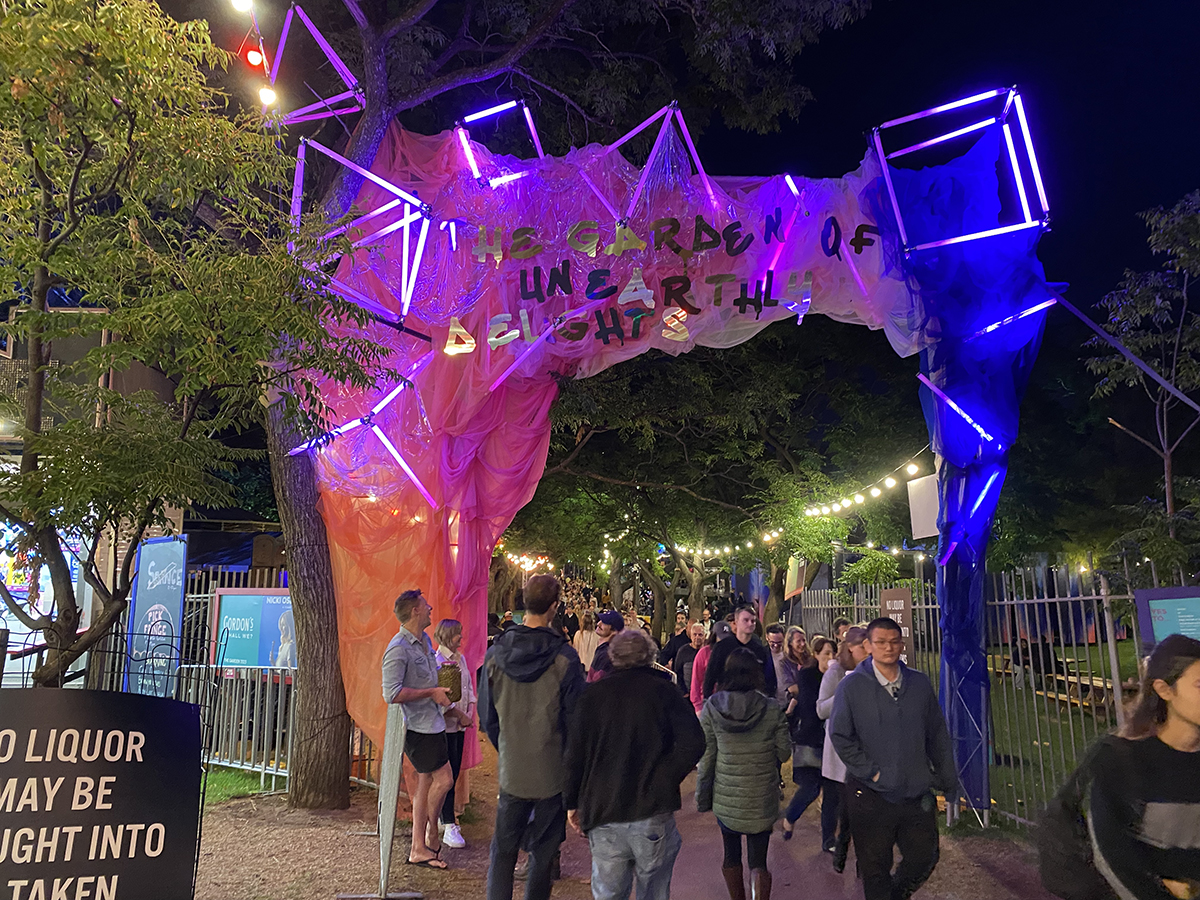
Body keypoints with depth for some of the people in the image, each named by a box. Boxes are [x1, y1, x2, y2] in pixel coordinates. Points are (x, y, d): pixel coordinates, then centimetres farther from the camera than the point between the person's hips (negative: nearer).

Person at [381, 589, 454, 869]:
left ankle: (419, 848, 21)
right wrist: (432, 693, -19)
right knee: (443, 780, -3)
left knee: (427, 782, 12)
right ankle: (431, 837, 19)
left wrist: (443, 690, 7)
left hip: (431, 722, 9)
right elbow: (392, 693, -25)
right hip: (417, 726, -9)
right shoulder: (398, 649, -19)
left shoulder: (425, 641, 10)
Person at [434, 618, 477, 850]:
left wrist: (470, 711, 3)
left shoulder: (460, 658, 12)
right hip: (445, 724, -8)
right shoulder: (437, 660, -14)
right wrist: (460, 715, -12)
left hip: (460, 724, 8)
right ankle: (449, 827, -2)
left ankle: (445, 817, 23)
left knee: (454, 772, 11)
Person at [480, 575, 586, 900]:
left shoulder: (495, 654, -7)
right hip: (552, 773, -2)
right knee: (542, 855, 13)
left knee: (502, 852, 15)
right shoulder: (565, 658, -16)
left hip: (510, 772, 2)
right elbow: (575, 719, -9)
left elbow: (487, 716, 3)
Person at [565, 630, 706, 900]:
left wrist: (572, 803, 11)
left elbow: (574, 753, 2)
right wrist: (667, 780, -1)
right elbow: (693, 743, -12)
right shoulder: (663, 690, -2)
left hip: (604, 816, 1)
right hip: (653, 813, -1)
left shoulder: (593, 693, 3)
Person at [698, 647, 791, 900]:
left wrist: (702, 797, 4)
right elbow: (784, 752, -3)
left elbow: (705, 757, -6)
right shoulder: (771, 708, -10)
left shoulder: (711, 708, -9)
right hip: (762, 798, -1)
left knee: (731, 856, 19)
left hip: (725, 797, 1)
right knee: (758, 861, 5)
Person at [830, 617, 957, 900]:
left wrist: (948, 779, 11)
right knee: (875, 868, 8)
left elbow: (938, 735, 10)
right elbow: (840, 736, -7)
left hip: (917, 793, 3)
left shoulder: (919, 683, 3)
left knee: (924, 858, 15)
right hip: (871, 795, -3)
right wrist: (871, 771, -11)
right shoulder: (852, 686, -8)